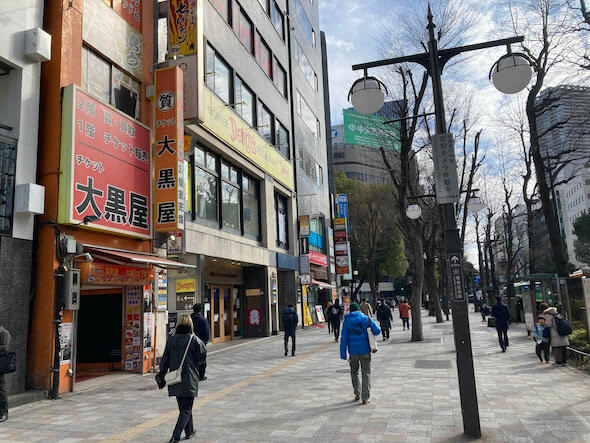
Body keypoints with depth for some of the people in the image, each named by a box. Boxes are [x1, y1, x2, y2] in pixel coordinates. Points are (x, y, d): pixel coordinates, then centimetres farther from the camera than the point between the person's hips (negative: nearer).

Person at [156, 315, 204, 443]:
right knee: (186, 409, 4)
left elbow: (165, 360, 3)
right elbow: (201, 357, -8)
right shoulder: (194, 340, -11)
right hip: (189, 379, -4)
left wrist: (161, 376, 12)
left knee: (183, 407, 20)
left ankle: (189, 431, 35)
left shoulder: (171, 340, -1)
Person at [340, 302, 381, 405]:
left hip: (353, 351, 1)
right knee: (366, 373, 8)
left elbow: (344, 339, -3)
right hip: (365, 351, -1)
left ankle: (357, 393, 21)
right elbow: (377, 331, -6)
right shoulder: (366, 319, -4)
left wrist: (343, 354, -1)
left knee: (354, 372, 21)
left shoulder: (347, 321, 0)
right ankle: (365, 398, 6)